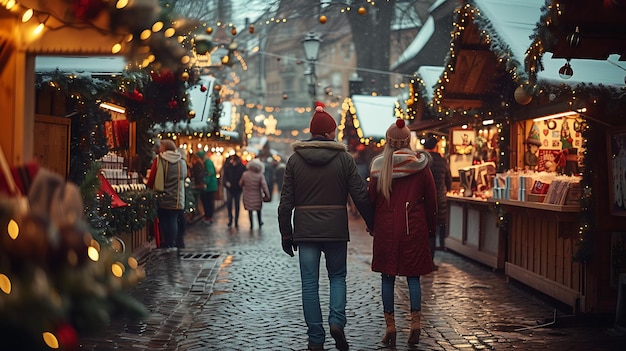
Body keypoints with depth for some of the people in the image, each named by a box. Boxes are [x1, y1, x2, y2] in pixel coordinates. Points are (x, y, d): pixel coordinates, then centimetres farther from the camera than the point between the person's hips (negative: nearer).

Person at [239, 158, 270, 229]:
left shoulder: (245, 174, -11)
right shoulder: (260, 176, -16)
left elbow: (240, 184, 1)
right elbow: (264, 187, -17)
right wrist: (267, 196, -8)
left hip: (247, 196, 1)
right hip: (257, 196, -1)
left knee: (250, 210, 13)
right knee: (258, 210, 20)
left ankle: (251, 224, 15)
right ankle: (259, 222, 32)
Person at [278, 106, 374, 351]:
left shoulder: (295, 159, 2)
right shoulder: (344, 158, -1)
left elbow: (286, 201, 2)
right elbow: (361, 195, -2)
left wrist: (286, 234, 9)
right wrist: (372, 224, 10)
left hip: (305, 229, 1)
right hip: (336, 229, 0)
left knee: (309, 283, 5)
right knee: (337, 277, 16)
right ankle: (337, 321, -6)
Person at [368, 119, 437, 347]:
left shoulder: (379, 166, -3)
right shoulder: (420, 165, -2)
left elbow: (371, 198, 1)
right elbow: (431, 199, 2)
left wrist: (372, 225, 15)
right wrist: (432, 226, 15)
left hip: (386, 228, 0)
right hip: (414, 228, 0)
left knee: (387, 277, 6)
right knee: (413, 276, 9)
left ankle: (390, 327, 7)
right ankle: (415, 322, 2)